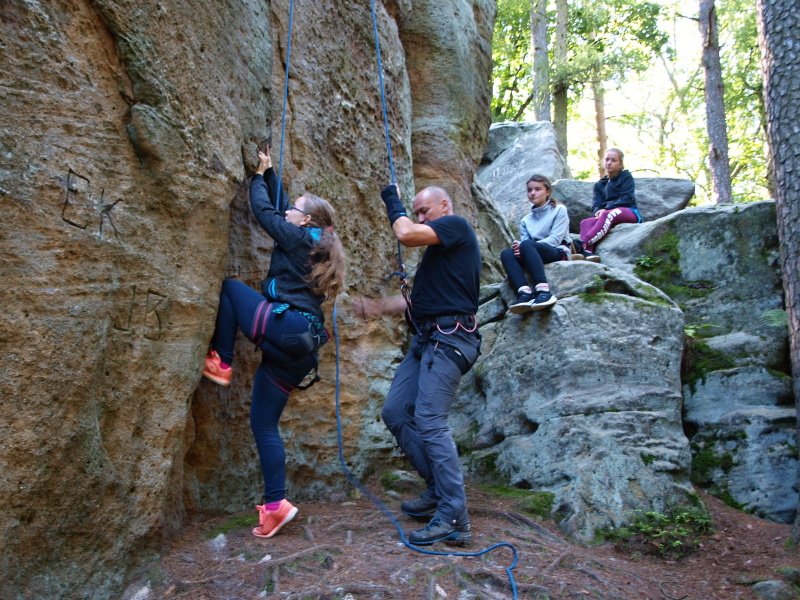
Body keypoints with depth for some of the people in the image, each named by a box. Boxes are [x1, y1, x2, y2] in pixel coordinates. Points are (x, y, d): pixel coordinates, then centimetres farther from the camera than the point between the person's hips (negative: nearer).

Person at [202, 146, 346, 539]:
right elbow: (280, 208, 34)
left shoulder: (296, 237, 1)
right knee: (263, 423, 8)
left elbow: (264, 209, 7)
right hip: (302, 345, 9)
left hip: (283, 326, -9)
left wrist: (260, 176, 23)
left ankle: (221, 363, 5)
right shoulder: (316, 245, 23)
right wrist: (270, 174, 36)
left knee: (229, 287, 9)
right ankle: (275, 503, 4)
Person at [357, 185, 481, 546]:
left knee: (429, 421, -17)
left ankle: (454, 518, -12)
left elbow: (405, 235, -18)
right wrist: (378, 307, 21)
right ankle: (438, 490, 17)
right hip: (427, 337, 10)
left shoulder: (456, 225, -3)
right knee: (395, 412, 8)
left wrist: (392, 202, -1)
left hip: (449, 338, -10)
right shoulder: (437, 250, 25)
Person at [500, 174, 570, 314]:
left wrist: (523, 246, -18)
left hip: (559, 253, -5)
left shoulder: (559, 209, 7)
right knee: (506, 253, -24)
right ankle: (525, 292, -45)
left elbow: (556, 239, -7)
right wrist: (519, 247, -20)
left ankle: (543, 291, -48)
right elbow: (523, 241, 8)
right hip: (535, 256, 5)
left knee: (526, 245, -34)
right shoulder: (526, 220, 21)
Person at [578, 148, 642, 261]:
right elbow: (596, 205, 9)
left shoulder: (626, 176, 12)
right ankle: (588, 252, -58)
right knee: (586, 222, -28)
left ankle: (582, 245, -59)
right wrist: (598, 211, -17)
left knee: (608, 214, -38)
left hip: (629, 213, -4)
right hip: (606, 215, 4)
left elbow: (627, 198, -4)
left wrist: (606, 209, -17)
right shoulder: (599, 185, 25)